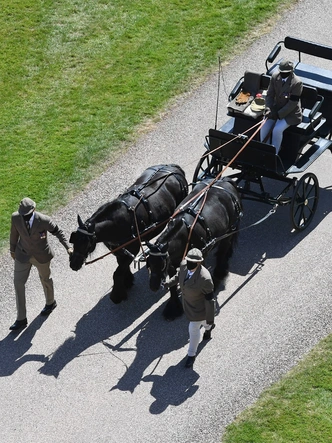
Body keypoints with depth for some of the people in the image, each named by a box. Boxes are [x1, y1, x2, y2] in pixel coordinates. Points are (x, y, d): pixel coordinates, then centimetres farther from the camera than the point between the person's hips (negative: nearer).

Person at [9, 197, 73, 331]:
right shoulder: (15, 217, -21)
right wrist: (12, 249, 10)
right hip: (23, 255, 2)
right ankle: (21, 319, 15)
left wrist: (67, 247, -22)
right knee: (18, 283, 3)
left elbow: (57, 232, -14)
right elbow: (14, 233, -3)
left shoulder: (44, 220, -29)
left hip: (41, 256, -2)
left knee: (45, 279, 22)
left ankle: (50, 302, 53)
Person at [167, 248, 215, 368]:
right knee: (200, 320, 33)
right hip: (188, 302, 6)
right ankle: (208, 328, 69)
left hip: (199, 307, -6)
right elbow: (179, 275, 5)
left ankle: (191, 354, 37)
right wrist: (169, 283, -8)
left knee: (194, 329, 11)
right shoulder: (184, 264, -22)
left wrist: (210, 319, -18)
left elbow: (210, 300, -28)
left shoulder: (204, 279, -40)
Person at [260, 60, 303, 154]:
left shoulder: (297, 83, -21)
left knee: (277, 130, -27)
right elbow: (270, 95, 2)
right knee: (264, 128, -16)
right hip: (276, 109, 5)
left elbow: (293, 103, -20)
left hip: (291, 113, -5)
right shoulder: (275, 77, -5)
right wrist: (268, 109, -15)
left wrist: (279, 114, -23)